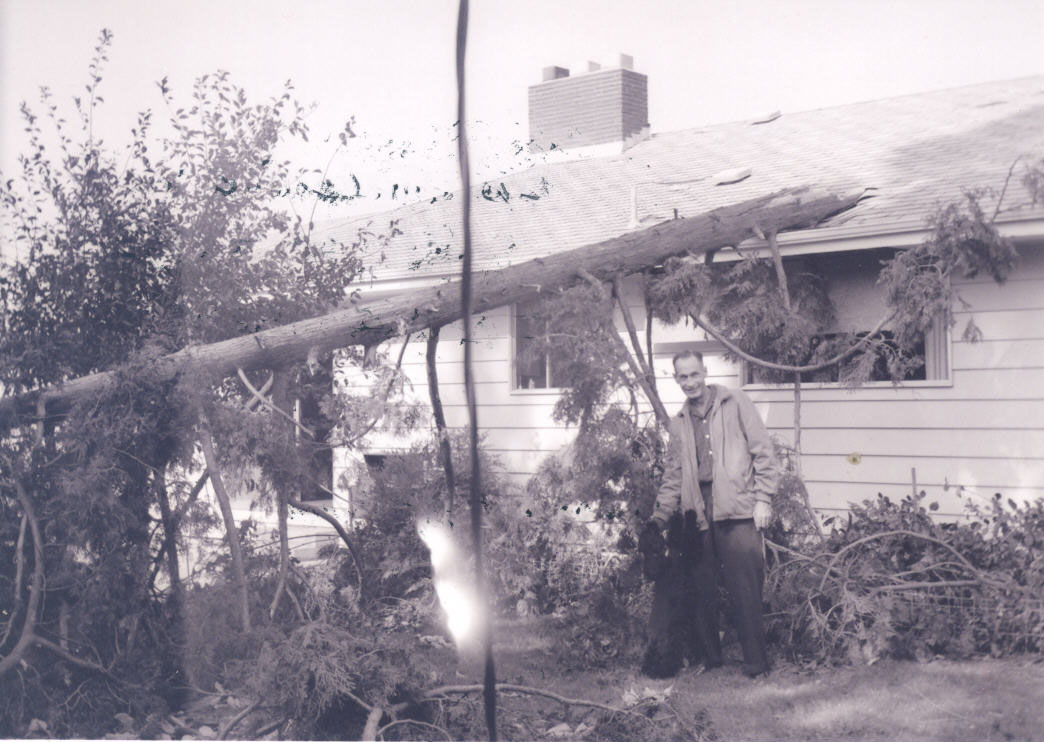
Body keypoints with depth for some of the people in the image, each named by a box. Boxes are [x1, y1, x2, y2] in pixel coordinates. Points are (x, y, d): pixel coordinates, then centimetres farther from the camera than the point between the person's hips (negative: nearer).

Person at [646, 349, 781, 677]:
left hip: (736, 507, -4)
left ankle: (755, 660, 1)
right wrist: (660, 514, 13)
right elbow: (673, 474, 22)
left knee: (744, 588, -7)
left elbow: (763, 451, 1)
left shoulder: (735, 403, 3)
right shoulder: (679, 423, 17)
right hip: (699, 512, 5)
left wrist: (763, 499, -6)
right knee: (702, 587, 4)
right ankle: (709, 656, 16)